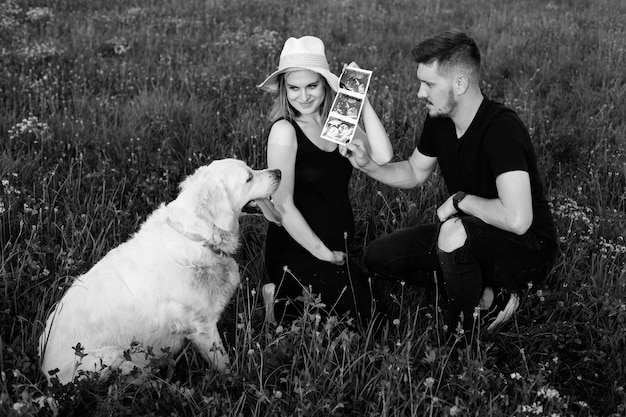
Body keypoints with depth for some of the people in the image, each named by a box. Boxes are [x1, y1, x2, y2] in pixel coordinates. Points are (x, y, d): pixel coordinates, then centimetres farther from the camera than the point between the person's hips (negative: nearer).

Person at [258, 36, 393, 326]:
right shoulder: (284, 130, -12)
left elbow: (381, 156, -8)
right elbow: (283, 205, -14)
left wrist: (361, 101, -9)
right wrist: (324, 254, -10)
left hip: (337, 249, 7)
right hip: (296, 251, -7)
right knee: (361, 313, -20)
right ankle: (282, 303, -1)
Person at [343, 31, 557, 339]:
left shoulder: (501, 129, -29)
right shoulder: (438, 120, -4)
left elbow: (517, 219, -39)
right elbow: (414, 172, 15)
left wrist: (459, 200, -23)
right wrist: (368, 165, -4)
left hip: (529, 246, -8)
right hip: (469, 235, 9)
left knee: (455, 232, -39)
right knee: (378, 257, -1)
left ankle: (464, 331, -11)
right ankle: (487, 295, -1)